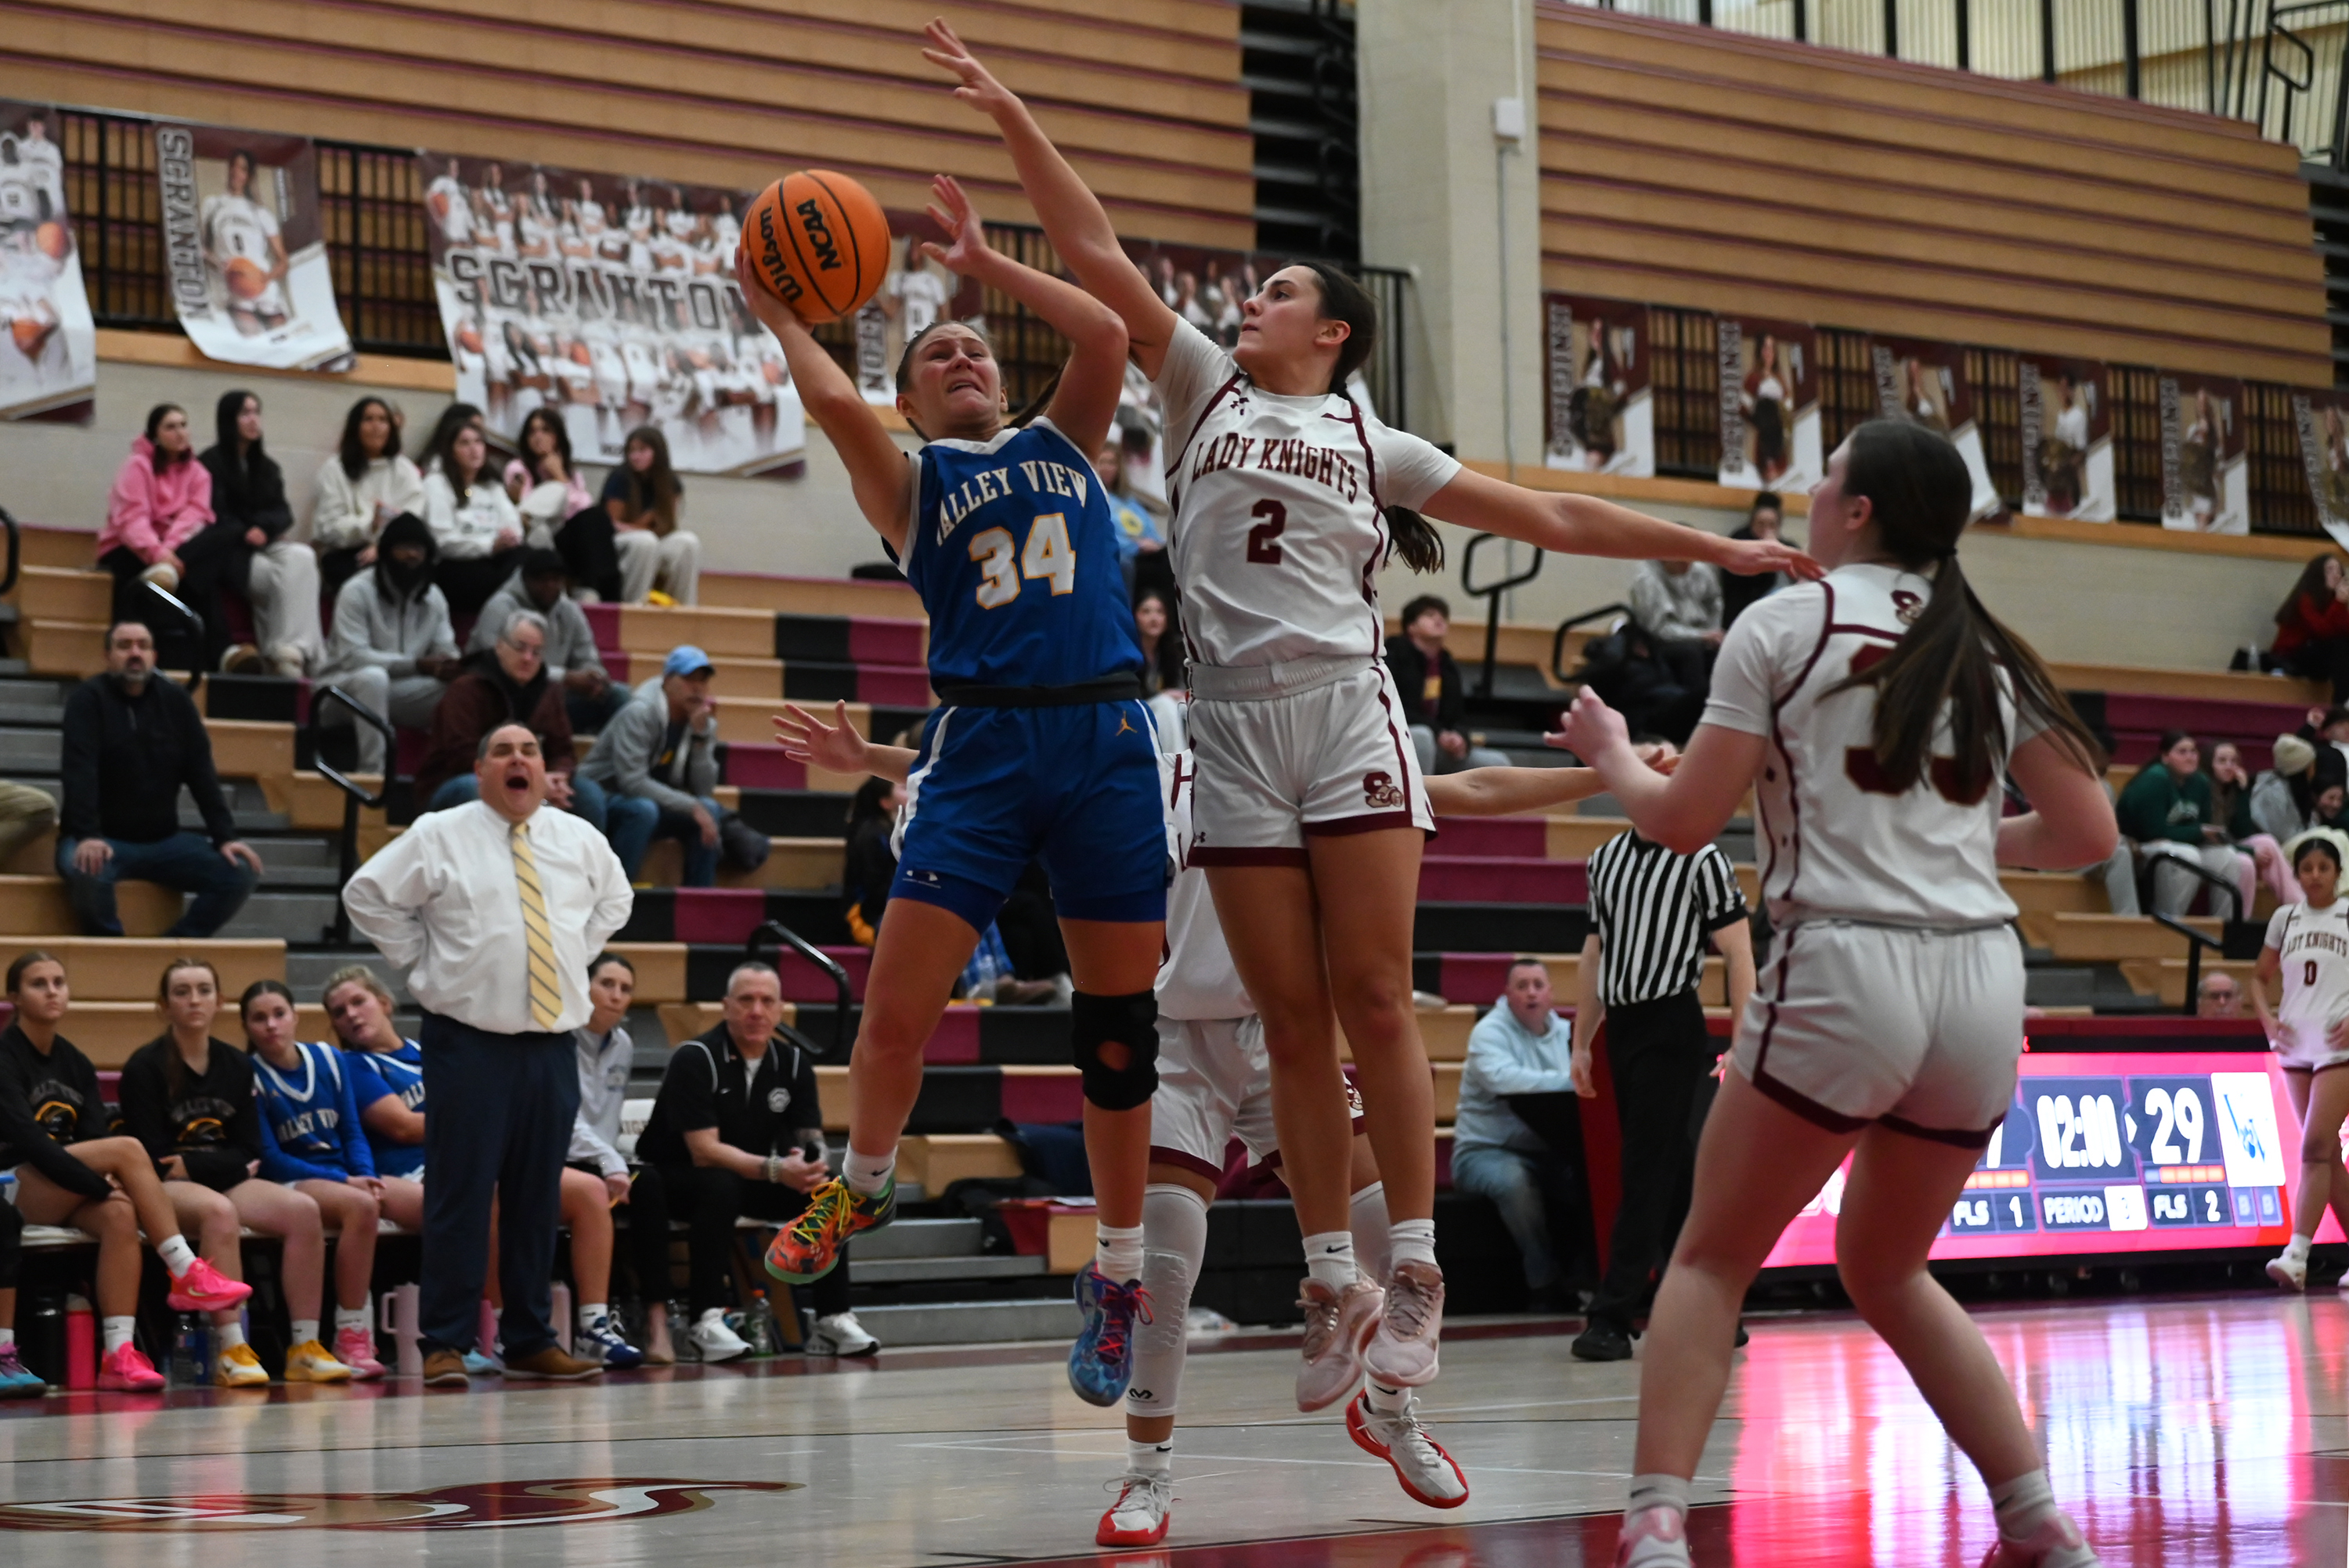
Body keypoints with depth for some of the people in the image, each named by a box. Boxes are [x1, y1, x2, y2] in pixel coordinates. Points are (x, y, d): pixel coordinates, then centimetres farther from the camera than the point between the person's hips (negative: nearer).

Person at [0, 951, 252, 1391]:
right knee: (128, 1149, -26)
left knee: (120, 1215, -30)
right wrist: (102, 1184, -21)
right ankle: (188, 1275, -26)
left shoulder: (75, 1064, 14)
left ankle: (119, 1354, -37)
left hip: (66, 1198, 6)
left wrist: (105, 1182, -17)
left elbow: (93, 1139, 6)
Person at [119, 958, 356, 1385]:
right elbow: (153, 1157, -8)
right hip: (166, 1188, -5)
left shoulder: (237, 1065, 12)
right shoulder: (145, 1067, -3)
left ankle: (305, 1348, -23)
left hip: (229, 1180, 5)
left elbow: (249, 1152, 7)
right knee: (219, 1211, -38)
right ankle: (230, 1352, -41)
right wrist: (226, 1163, -8)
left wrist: (191, 1164, -9)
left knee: (303, 1209, -22)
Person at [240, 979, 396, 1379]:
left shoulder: (329, 1061, 13)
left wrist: (367, 1176, -9)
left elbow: (353, 1132, 13)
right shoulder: (249, 1077, -2)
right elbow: (270, 1160, -7)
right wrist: (344, 1181, -14)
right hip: (289, 1183, -5)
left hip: (347, 1177, 5)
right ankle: (351, 1340, -34)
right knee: (360, 1206, -38)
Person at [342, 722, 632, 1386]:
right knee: (460, 1195, -7)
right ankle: (445, 1345, -3)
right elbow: (366, 894, 2)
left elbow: (614, 898, 29)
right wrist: (421, 957, -1)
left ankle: (531, 1343, 14)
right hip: (469, 1041, -4)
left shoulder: (580, 840, 11)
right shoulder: (438, 838, -1)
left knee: (538, 1199, 7)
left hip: (553, 1043, 4)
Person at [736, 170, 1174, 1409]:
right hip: (982, 742, -2)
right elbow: (835, 403, -9)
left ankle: (1118, 1271, 17)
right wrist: (779, 316, 7)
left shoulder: (1063, 445, 19)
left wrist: (987, 265, 9)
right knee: (895, 1009, -9)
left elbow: (1106, 336, 3)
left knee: (1119, 1023, 4)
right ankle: (865, 1182, 21)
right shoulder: (909, 479, 11)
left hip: (1105, 737, 2)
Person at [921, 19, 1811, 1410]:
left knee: (1374, 999, -8)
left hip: (1348, 719, -1)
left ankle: (1415, 1267, -5)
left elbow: (1551, 520, 17)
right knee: (1293, 1019, 1)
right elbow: (1098, 257, 10)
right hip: (1233, 727, 1)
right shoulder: (1206, 390, 17)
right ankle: (1334, 1281, 5)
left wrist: (1718, 549, 13)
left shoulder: (1378, 447, 15)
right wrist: (1009, 115, 3)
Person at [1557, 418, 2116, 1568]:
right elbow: (2087, 833, 13)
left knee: (1711, 1259, 9)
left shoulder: (1785, 623, 1)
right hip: (1983, 986, 5)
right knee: (1886, 1270, 23)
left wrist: (1609, 749, 21)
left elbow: (1680, 821, 1)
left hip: (1845, 968, -5)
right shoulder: (1983, 646, 14)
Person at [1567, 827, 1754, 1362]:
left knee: (1648, 1175, -9)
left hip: (1673, 1030, -7)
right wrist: (1581, 1044, 18)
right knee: (1672, 1176, 10)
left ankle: (1612, 1319, -12)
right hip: (1622, 1030, 7)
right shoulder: (1604, 859, 15)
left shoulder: (1702, 860, -4)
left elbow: (1738, 952, -7)